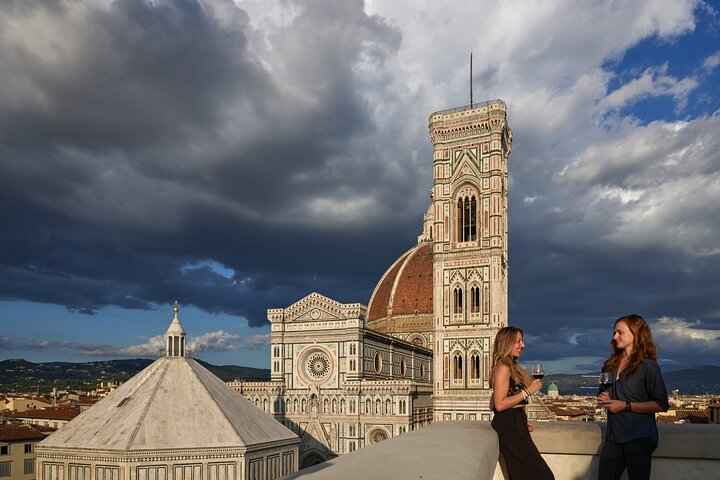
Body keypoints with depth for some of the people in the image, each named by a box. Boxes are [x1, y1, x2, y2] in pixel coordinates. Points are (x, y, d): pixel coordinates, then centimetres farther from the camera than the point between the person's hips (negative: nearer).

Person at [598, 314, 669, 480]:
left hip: (639, 437, -6)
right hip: (613, 435, 6)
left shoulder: (647, 365, -6)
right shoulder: (610, 365, 13)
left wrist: (625, 406, -16)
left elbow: (661, 405, -12)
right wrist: (602, 398, 4)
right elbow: (603, 393, 27)